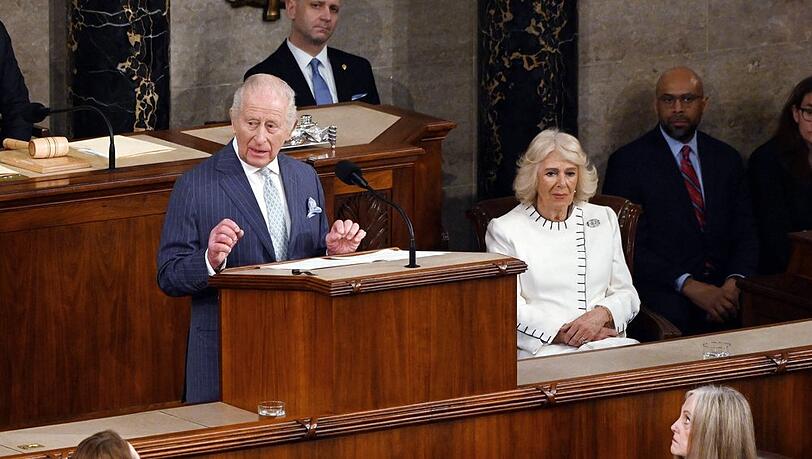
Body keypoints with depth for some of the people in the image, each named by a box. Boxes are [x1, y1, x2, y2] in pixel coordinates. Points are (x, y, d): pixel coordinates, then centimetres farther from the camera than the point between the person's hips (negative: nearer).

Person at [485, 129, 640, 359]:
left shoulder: (604, 219, 18)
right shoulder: (505, 230, 7)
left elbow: (626, 294, 14)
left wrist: (601, 314, -10)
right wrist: (563, 332, -15)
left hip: (605, 342, 5)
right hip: (542, 348, -5)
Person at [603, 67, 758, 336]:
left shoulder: (726, 159, 16)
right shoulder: (628, 161, 2)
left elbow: (744, 233, 14)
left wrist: (735, 282, -9)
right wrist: (689, 286, -17)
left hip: (722, 285, 5)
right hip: (662, 291, -5)